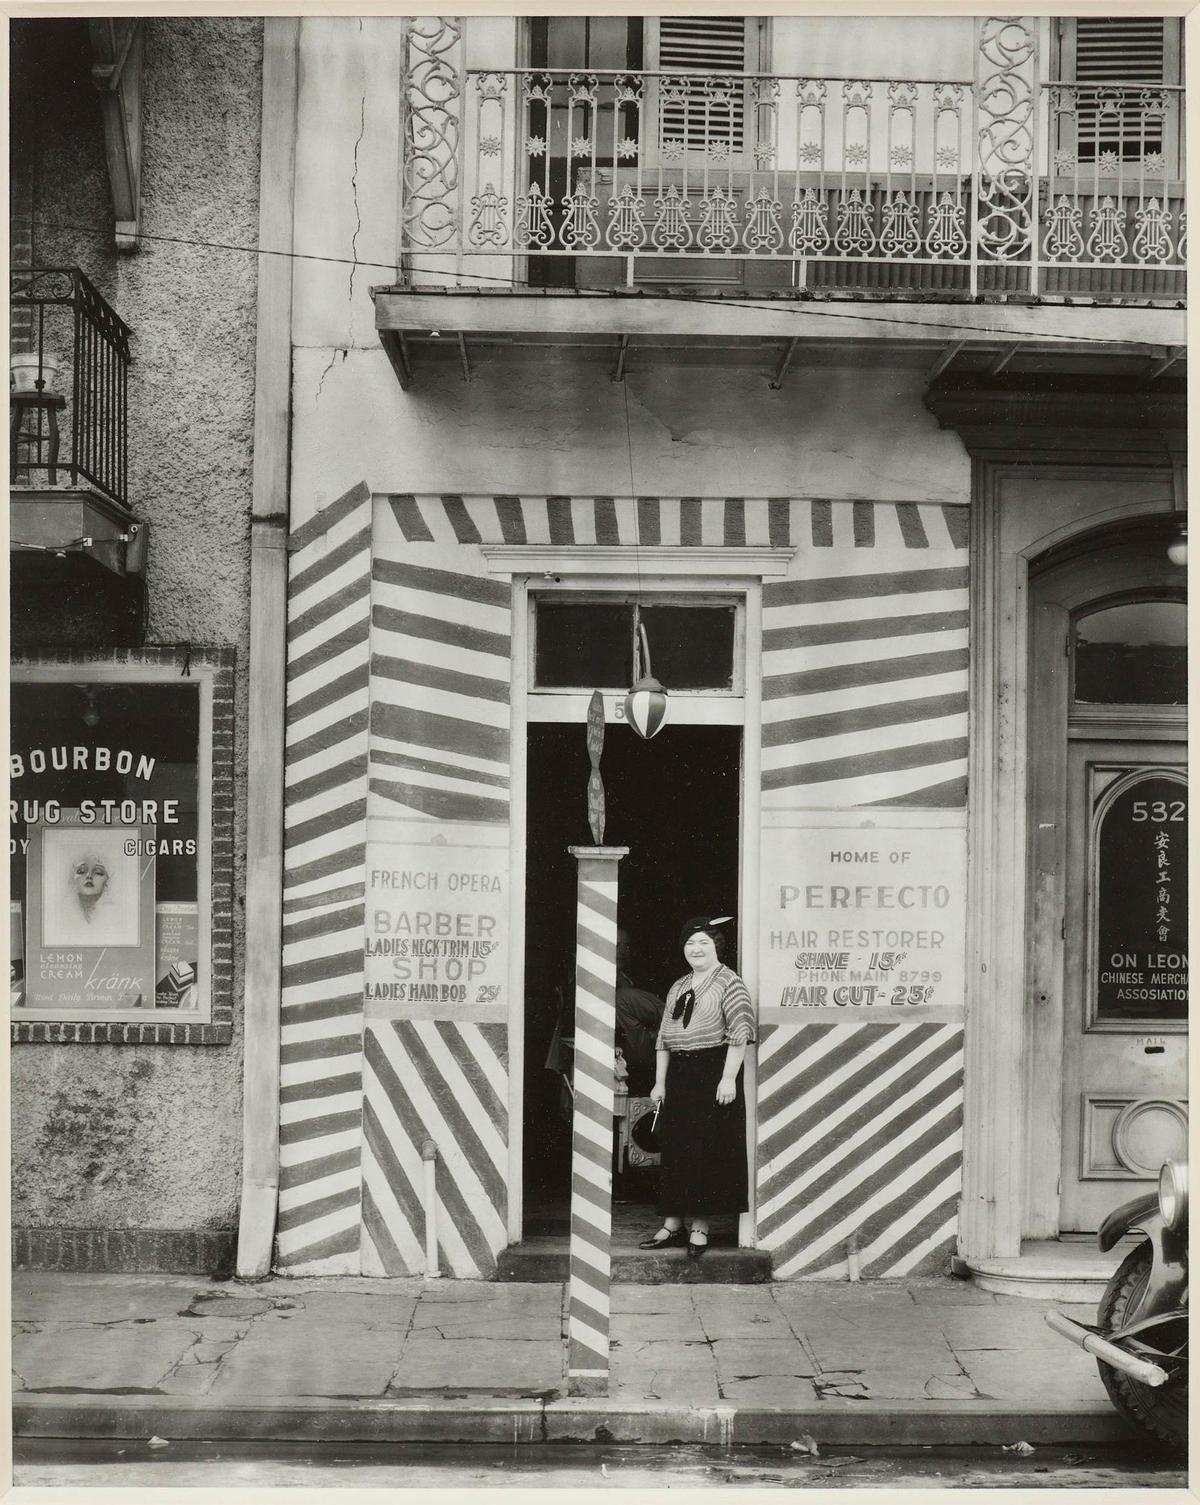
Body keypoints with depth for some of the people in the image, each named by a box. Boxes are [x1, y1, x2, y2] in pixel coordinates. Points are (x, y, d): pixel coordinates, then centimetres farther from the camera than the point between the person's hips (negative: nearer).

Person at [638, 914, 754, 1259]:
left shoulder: (728, 981, -3)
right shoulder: (678, 987, 17)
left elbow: (740, 1032, -11)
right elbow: (664, 1036, 18)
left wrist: (728, 1077, -18)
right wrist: (660, 1081, 11)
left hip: (712, 1075, -6)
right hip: (678, 1076, 6)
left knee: (707, 1152, -4)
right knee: (674, 1150, 6)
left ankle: (699, 1228, 3)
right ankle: (672, 1225, 13)